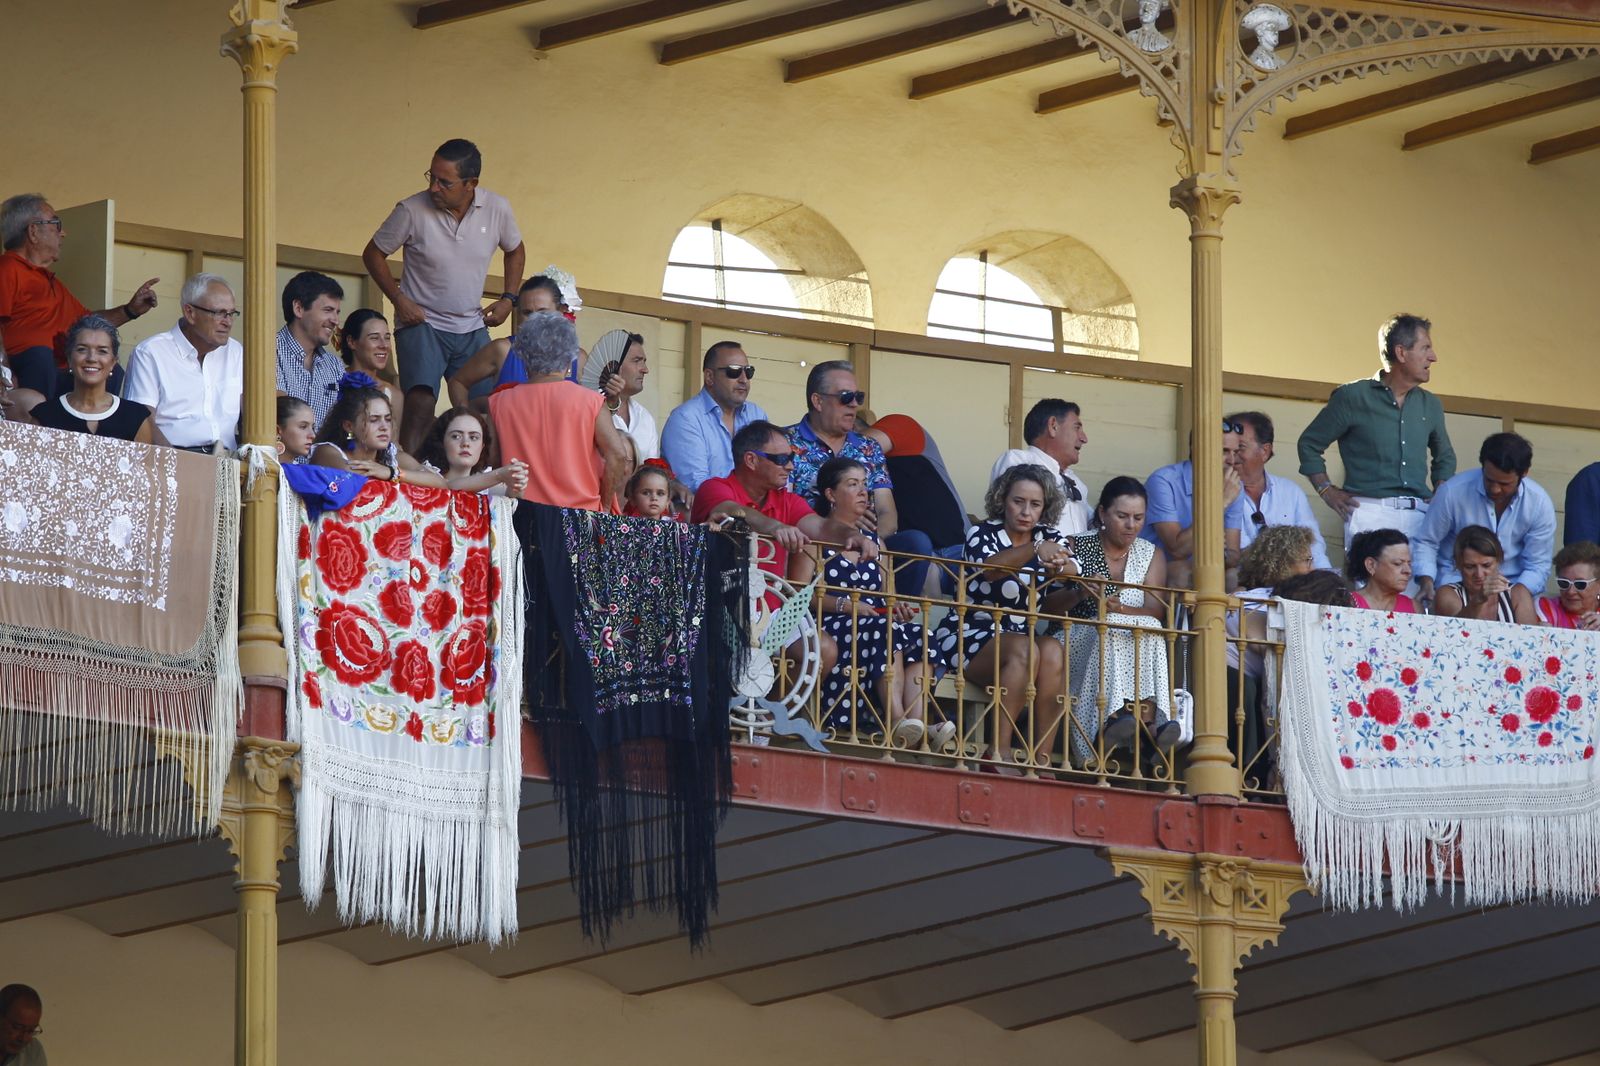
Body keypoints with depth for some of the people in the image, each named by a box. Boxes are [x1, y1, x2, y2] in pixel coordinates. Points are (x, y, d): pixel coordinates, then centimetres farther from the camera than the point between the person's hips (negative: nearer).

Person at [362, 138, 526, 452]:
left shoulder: (497, 209, -5)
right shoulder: (412, 211, -15)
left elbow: (515, 250, 16)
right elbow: (373, 253, -1)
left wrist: (508, 299, 5)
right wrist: (399, 300, -11)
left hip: (472, 329, 4)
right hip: (422, 324, -4)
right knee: (420, 405, -22)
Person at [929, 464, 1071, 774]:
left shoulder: (1049, 539, 9)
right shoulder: (983, 535, -4)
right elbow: (990, 568, -29)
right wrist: (1034, 548, -43)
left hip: (1020, 636, 4)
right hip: (969, 636, -4)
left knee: (1053, 651, -28)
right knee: (1024, 650, -33)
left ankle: (1042, 756, -31)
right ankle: (1000, 753, -33)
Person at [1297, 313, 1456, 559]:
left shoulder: (1430, 405, 18)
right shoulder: (1353, 397, 3)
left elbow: (1444, 457, 33)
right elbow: (1309, 444, 10)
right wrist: (1327, 491, 3)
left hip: (1419, 515, 4)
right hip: (1370, 511, -4)